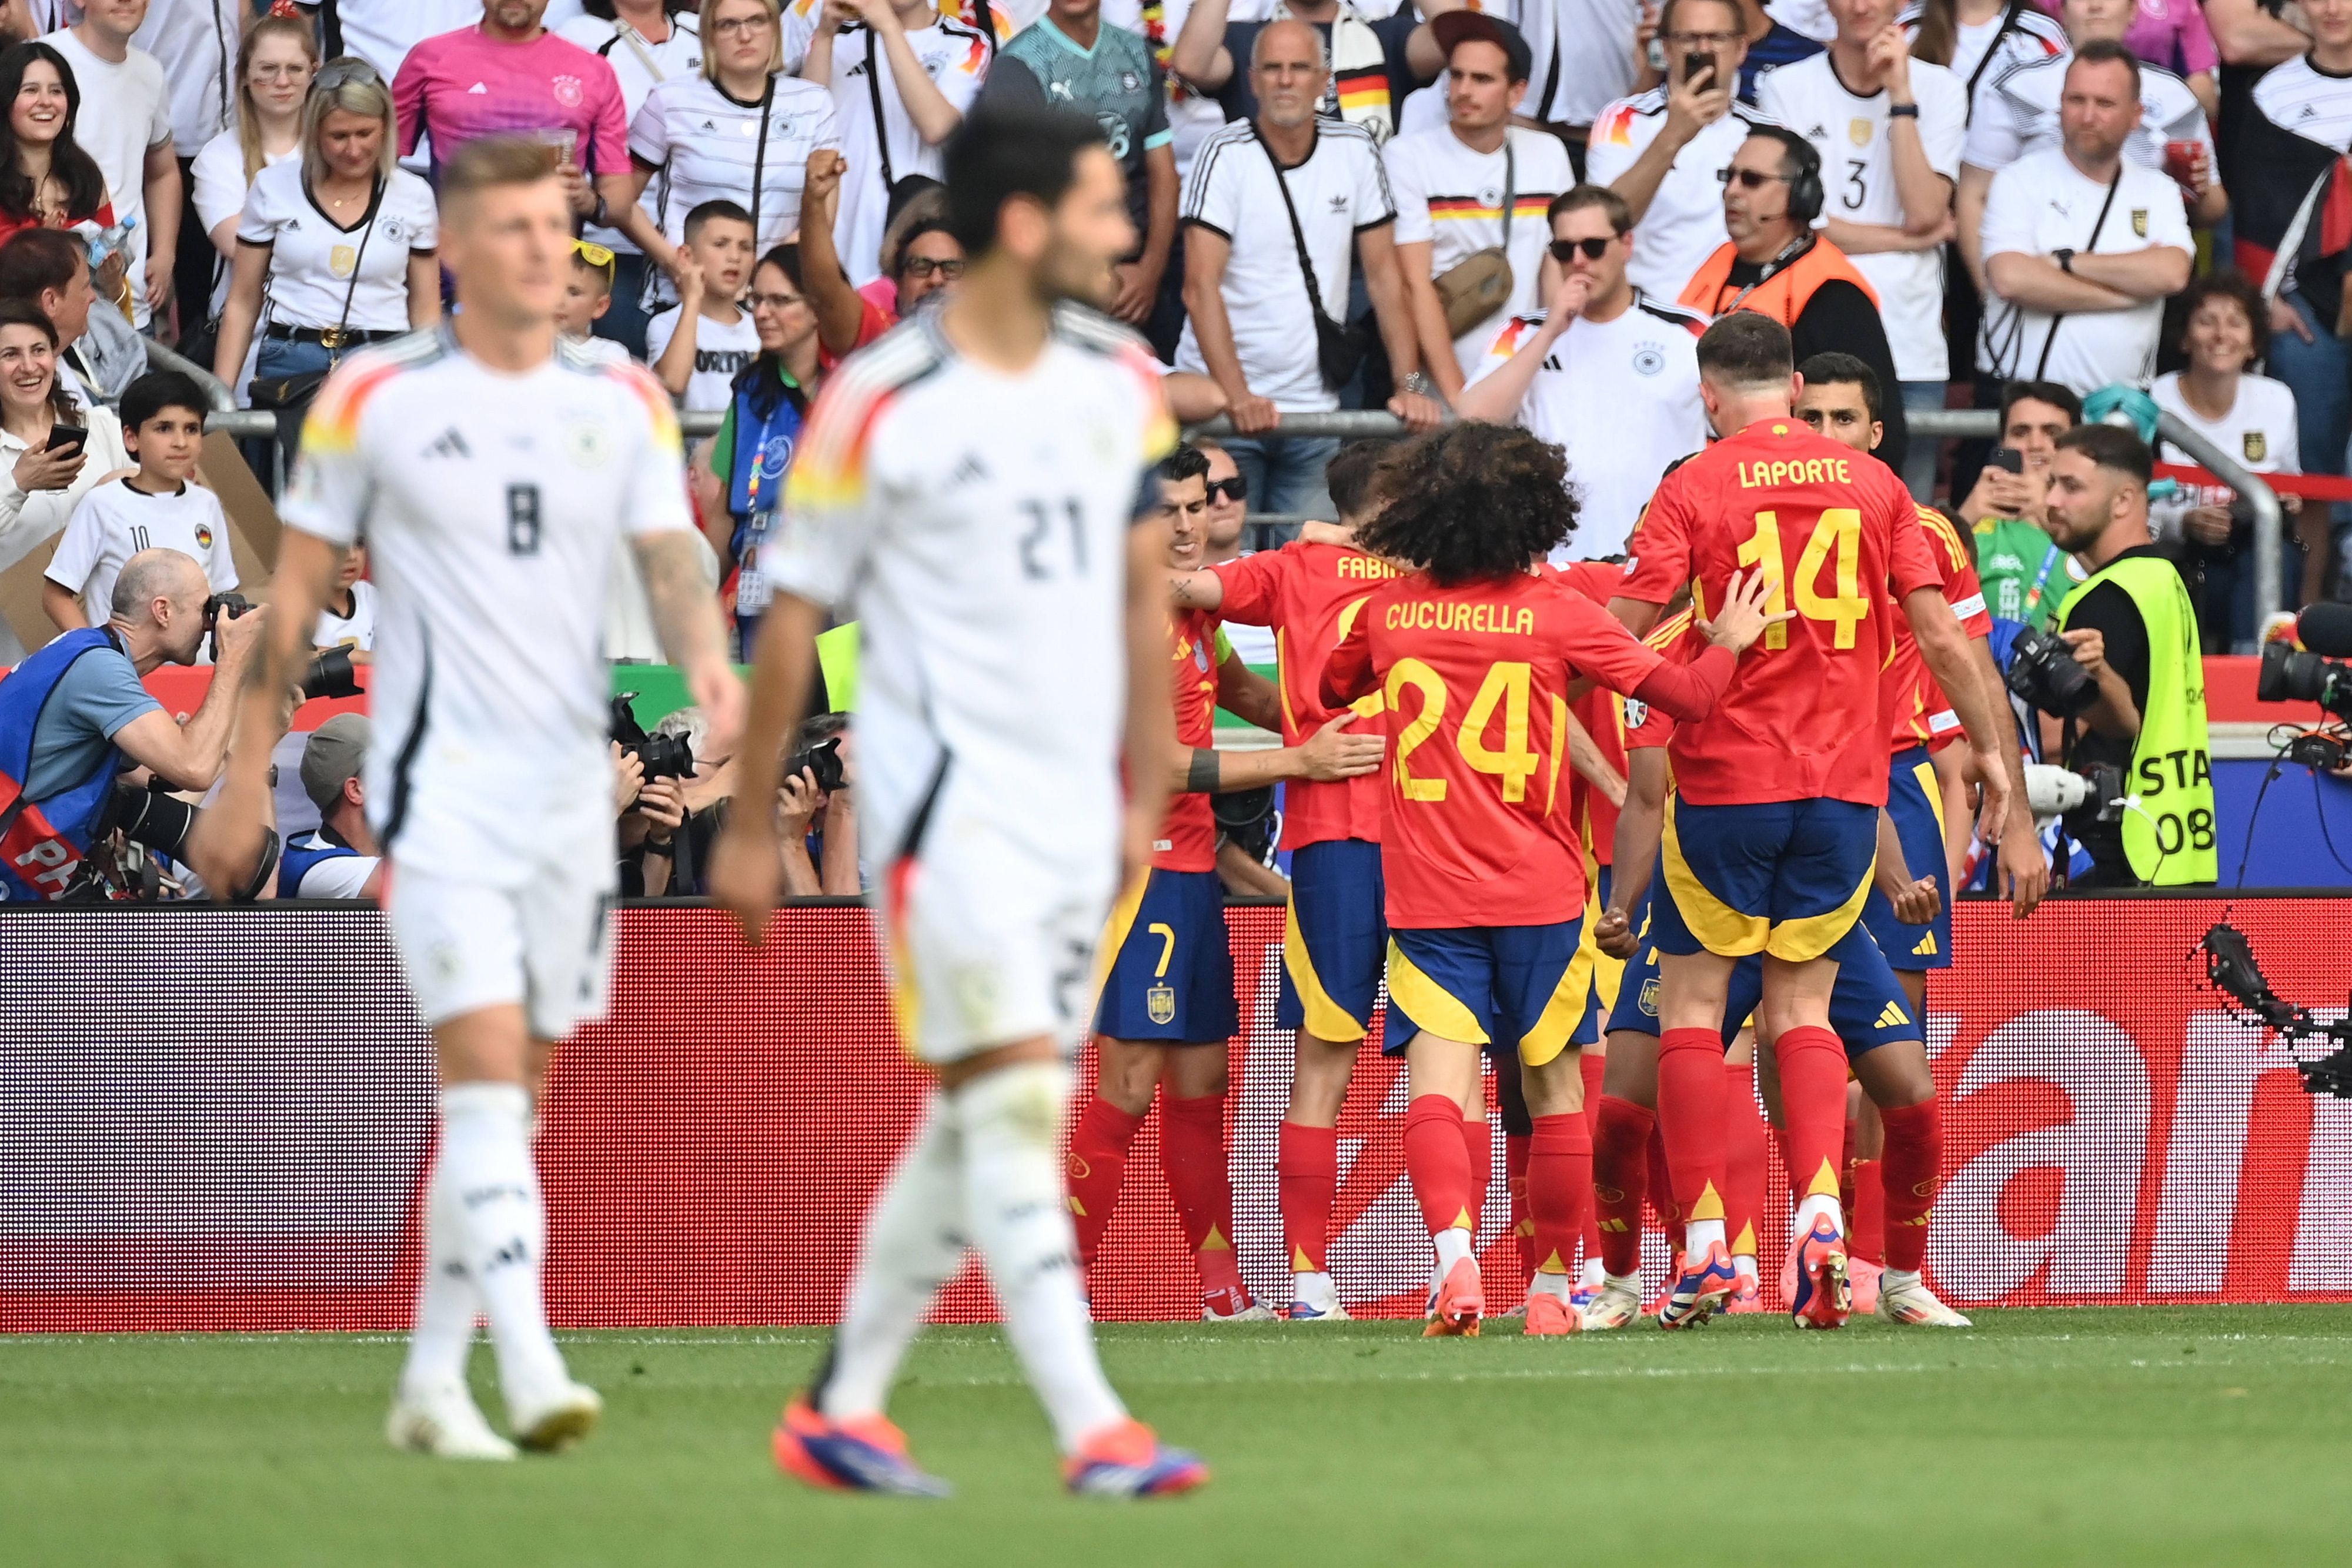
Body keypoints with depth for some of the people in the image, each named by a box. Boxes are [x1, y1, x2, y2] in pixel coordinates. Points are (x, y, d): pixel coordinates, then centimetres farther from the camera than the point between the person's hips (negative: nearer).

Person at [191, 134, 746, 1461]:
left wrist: (707, 656, -24)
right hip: (441, 781, -5)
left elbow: (672, 559, -1)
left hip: (572, 788, 5)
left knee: (514, 1093, 10)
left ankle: (433, 1380, 20)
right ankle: (532, 1375, -25)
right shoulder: (375, 399, -2)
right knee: (485, 1069, -17)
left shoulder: (625, 402, 7)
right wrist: (248, 778, 4)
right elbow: (298, 592, 4)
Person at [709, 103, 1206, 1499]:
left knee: (974, 1127, 10)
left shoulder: (1123, 387, 8)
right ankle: (1093, 1431, -18)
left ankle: (843, 1408, 20)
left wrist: (1148, 793, 16)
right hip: (948, 795, -6)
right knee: (1016, 1099, -14)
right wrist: (751, 828, 2)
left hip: (1073, 804, 7)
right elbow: (795, 617, -2)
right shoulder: (881, 410, -10)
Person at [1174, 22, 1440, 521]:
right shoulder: (1226, 156, -8)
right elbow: (1201, 287, -15)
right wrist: (1237, 395, -25)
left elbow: (1384, 277, 6)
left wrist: (1411, 385, -4)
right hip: (1222, 405, -3)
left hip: (1315, 403, 3)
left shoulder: (1356, 152, 3)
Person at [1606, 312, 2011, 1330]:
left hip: (1726, 780, -3)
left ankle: (1704, 1247, 0)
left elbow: (1621, 636, -9)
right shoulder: (1872, 485, 6)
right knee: (1801, 1004, 12)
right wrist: (1990, 749, 16)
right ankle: (1822, 1212, -8)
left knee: (1692, 1004, 7)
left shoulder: (1693, 490, -4)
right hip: (1846, 785, 3)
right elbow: (1940, 638, 5)